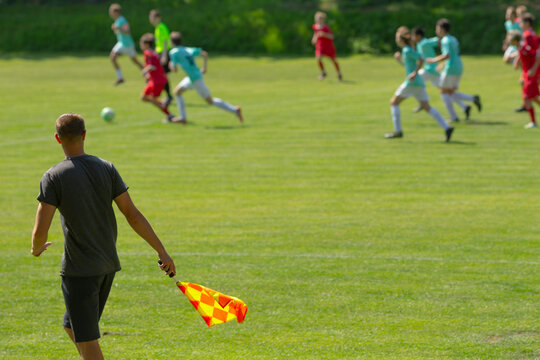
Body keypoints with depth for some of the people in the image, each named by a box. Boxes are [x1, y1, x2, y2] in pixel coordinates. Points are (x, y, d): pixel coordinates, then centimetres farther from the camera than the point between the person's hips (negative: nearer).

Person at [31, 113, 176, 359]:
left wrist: (37, 248, 7)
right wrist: (162, 251, 4)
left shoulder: (54, 177, -13)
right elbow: (133, 215, -1)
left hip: (79, 271, -6)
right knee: (72, 327, 24)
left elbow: (40, 231, -16)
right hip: (108, 265, 6)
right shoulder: (106, 169, 0)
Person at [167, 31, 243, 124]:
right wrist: (204, 67, 14)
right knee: (177, 91, 21)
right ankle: (183, 118, 22)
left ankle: (234, 110, 1)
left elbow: (174, 69, -12)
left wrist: (171, 64, 11)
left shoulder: (174, 52, -13)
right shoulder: (188, 50, 8)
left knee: (210, 101, 1)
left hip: (195, 79, -9)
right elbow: (204, 54, 5)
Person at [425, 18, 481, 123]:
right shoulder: (453, 39, 18)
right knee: (451, 94, 12)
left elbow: (447, 55, -22)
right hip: (459, 68, 9)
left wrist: (434, 60, -12)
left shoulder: (446, 40, -11)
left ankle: (454, 117, -4)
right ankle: (473, 99, -5)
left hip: (450, 68, -9)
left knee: (444, 93, 1)